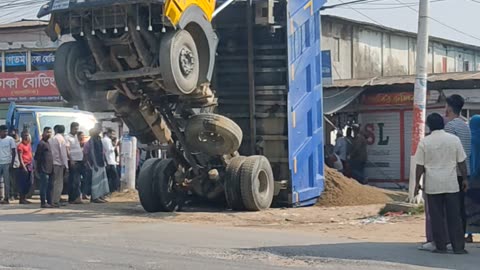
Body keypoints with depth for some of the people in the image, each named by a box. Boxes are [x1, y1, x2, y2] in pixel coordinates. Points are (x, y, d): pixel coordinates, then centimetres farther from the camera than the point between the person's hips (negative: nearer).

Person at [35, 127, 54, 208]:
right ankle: (43, 203, -2)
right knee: (44, 186, -6)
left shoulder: (48, 143, 18)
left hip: (49, 169, 9)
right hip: (44, 169, -9)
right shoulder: (41, 143, -8)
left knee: (50, 186, 12)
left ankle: (49, 202, 17)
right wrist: (37, 168, -14)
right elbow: (37, 157, -11)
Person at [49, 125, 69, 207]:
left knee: (54, 183, 13)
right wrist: (66, 165, -7)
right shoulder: (61, 139, -6)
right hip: (59, 163, -6)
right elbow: (63, 153, -10)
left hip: (52, 163, 6)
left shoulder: (51, 139, 10)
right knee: (59, 183, -3)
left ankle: (53, 201, 15)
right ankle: (55, 202, -6)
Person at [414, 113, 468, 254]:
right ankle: (458, 247, 7)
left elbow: (419, 166, -2)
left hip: (433, 185, -1)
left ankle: (441, 246, 7)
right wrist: (465, 179, 13)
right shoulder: (454, 139, 0)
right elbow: (461, 162, 4)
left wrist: (417, 183, 6)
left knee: (437, 217, 5)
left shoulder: (424, 142, -3)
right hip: (451, 184, 1)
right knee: (454, 217, 6)